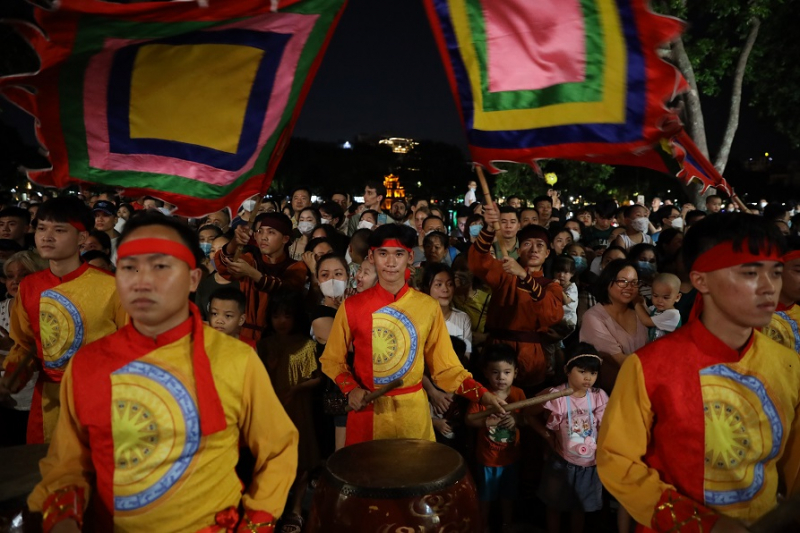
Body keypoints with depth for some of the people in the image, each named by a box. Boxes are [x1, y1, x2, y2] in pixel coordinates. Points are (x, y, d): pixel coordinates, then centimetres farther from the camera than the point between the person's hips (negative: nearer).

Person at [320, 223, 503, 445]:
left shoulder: (428, 306, -3)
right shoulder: (352, 306, -5)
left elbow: (445, 366, -1)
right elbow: (332, 359, 5)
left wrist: (482, 394, -13)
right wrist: (350, 389, -12)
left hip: (412, 410, 0)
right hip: (366, 410, 0)